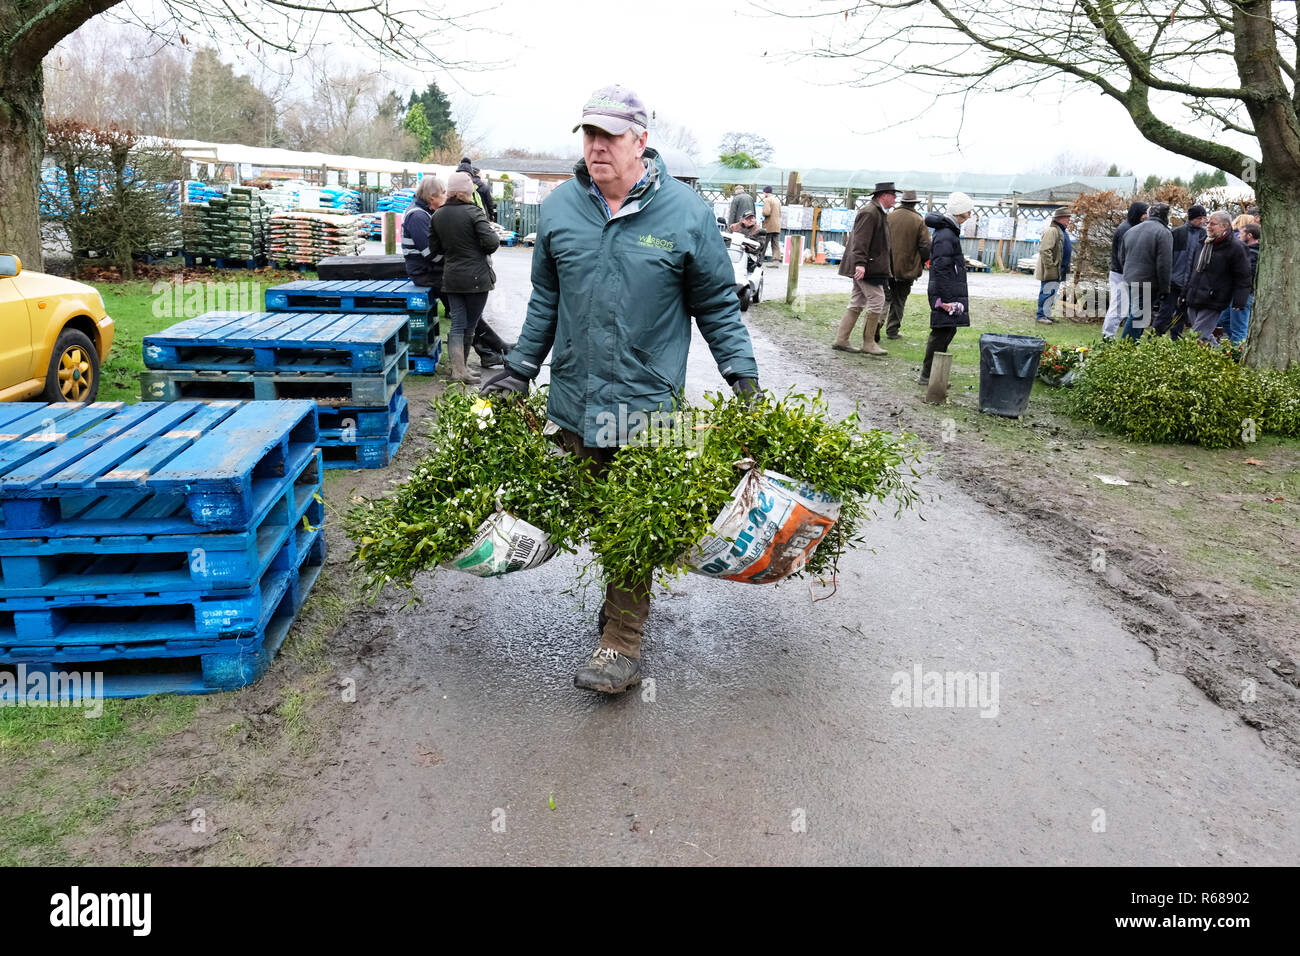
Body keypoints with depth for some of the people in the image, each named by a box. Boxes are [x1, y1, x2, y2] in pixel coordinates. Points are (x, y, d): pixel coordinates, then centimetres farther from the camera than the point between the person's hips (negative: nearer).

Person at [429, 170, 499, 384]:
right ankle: (461, 369, 16)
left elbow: (434, 248, 10)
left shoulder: (437, 215, 6)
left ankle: (457, 368, -1)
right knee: (470, 325, 7)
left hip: (451, 276, 5)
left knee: (457, 324, 7)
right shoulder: (473, 212, -13)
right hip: (476, 277, -5)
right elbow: (491, 243, -19)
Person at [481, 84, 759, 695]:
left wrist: (743, 376, -1)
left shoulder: (685, 212, -3)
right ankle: (620, 594, 35)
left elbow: (717, 303, 4)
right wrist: (519, 369, 14)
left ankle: (622, 642, 5)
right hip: (574, 398, 4)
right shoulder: (559, 207, 7)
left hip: (646, 403, -4)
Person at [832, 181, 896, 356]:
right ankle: (868, 343, -2)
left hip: (870, 266, 11)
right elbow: (860, 240, -21)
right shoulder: (869, 212, -14)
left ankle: (840, 340, 13)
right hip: (867, 267, -11)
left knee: (857, 302, 11)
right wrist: (860, 263, -27)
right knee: (877, 301, -8)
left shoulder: (880, 213, 19)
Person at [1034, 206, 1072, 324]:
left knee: (1053, 292, 13)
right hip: (1051, 270, -10)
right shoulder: (1052, 231, -15)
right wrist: (1049, 266, -23)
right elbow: (1044, 250, -21)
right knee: (1048, 291, -9)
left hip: (1059, 269, 10)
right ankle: (1042, 315, -4)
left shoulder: (1062, 231, 19)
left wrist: (1066, 267, 23)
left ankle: (1046, 314, 19)